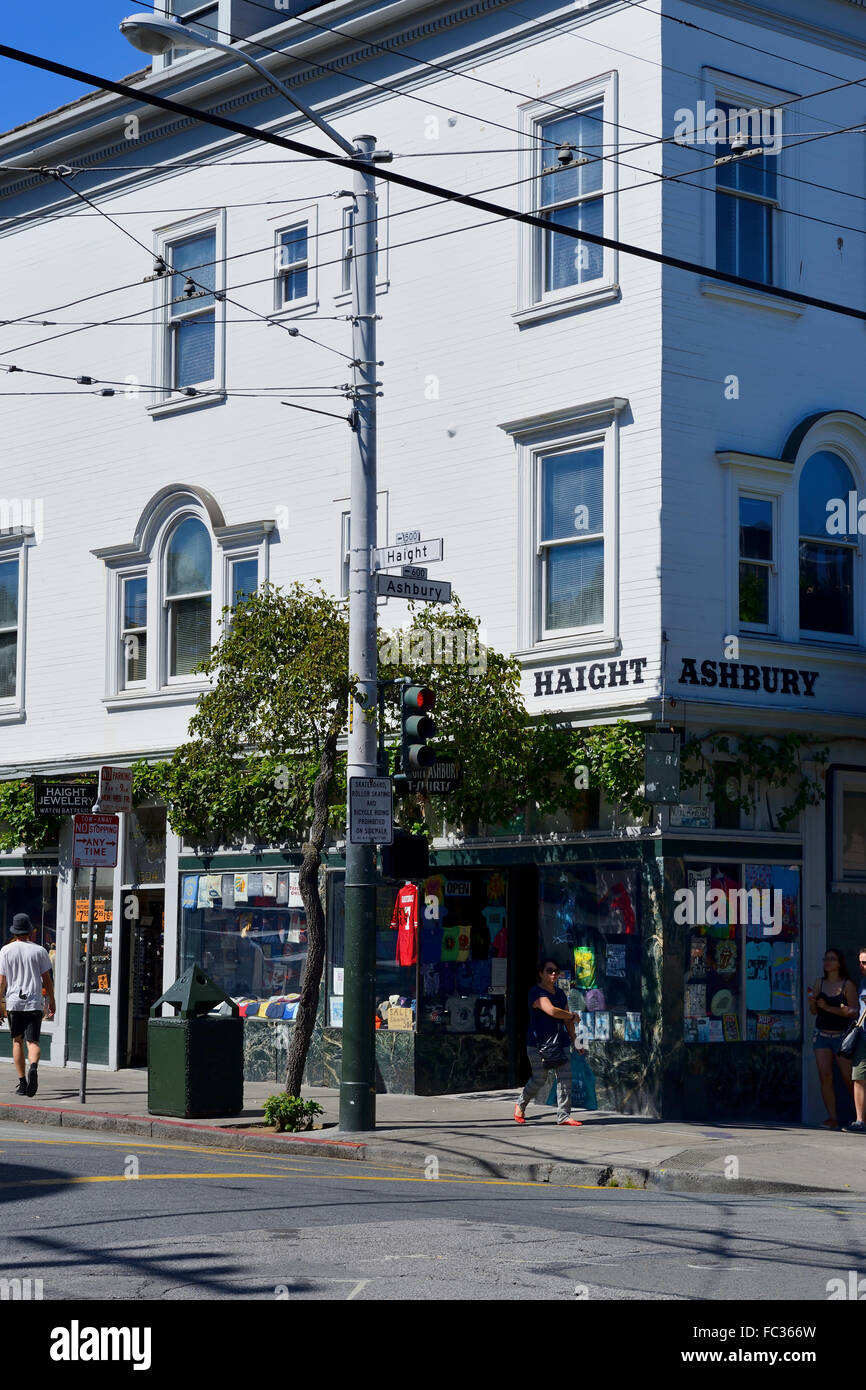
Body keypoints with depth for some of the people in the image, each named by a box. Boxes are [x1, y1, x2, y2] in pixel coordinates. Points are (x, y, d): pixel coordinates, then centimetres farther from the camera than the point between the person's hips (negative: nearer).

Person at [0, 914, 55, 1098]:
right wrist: (52, 1002, 14)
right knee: (33, 1041, -2)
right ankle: (33, 1067, -32)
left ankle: (22, 1082, 9)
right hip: (34, 1002, -1)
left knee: (17, 1041, 11)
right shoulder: (39, 951, 1)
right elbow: (47, 979, 4)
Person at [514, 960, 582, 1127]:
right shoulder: (536, 992, -10)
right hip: (538, 1043, -7)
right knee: (539, 1080, -3)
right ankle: (520, 1105, 22)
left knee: (565, 1078, -3)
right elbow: (552, 1011, -24)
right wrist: (573, 1016, -11)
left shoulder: (560, 994, 17)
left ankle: (563, 1115, 0)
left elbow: (567, 1021, 20)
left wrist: (574, 1039, 10)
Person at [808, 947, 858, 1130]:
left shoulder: (847, 985, -5)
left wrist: (829, 1008, -18)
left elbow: (854, 1012, -12)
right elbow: (814, 1012, 11)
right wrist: (812, 1002, -11)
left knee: (848, 1078, -1)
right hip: (822, 1036, 4)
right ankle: (832, 1118, -8)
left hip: (841, 1036, -3)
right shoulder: (819, 983, 8)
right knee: (825, 1076, -10)